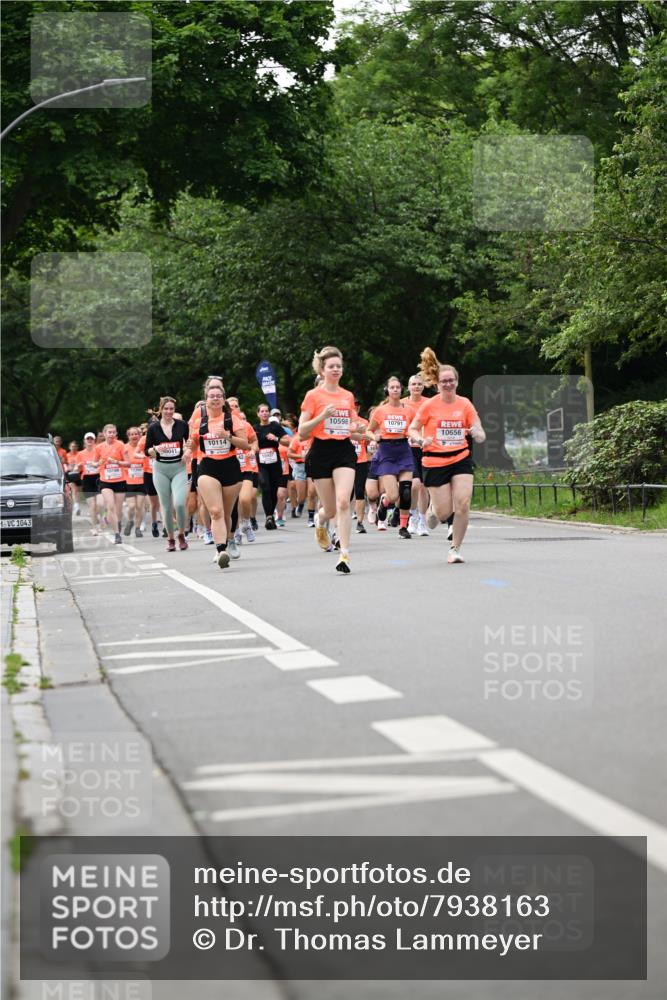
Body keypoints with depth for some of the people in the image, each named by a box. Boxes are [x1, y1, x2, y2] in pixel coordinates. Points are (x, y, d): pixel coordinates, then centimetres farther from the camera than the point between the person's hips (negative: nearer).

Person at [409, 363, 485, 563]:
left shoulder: (465, 404, 1)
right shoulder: (429, 405, -4)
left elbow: (480, 436, 2)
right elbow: (412, 429, 4)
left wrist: (476, 433, -22)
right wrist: (421, 440, -17)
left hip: (461, 459, 2)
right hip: (435, 462, -2)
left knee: (463, 504, -13)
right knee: (444, 512, -3)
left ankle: (455, 549, 2)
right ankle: (432, 510, 36)